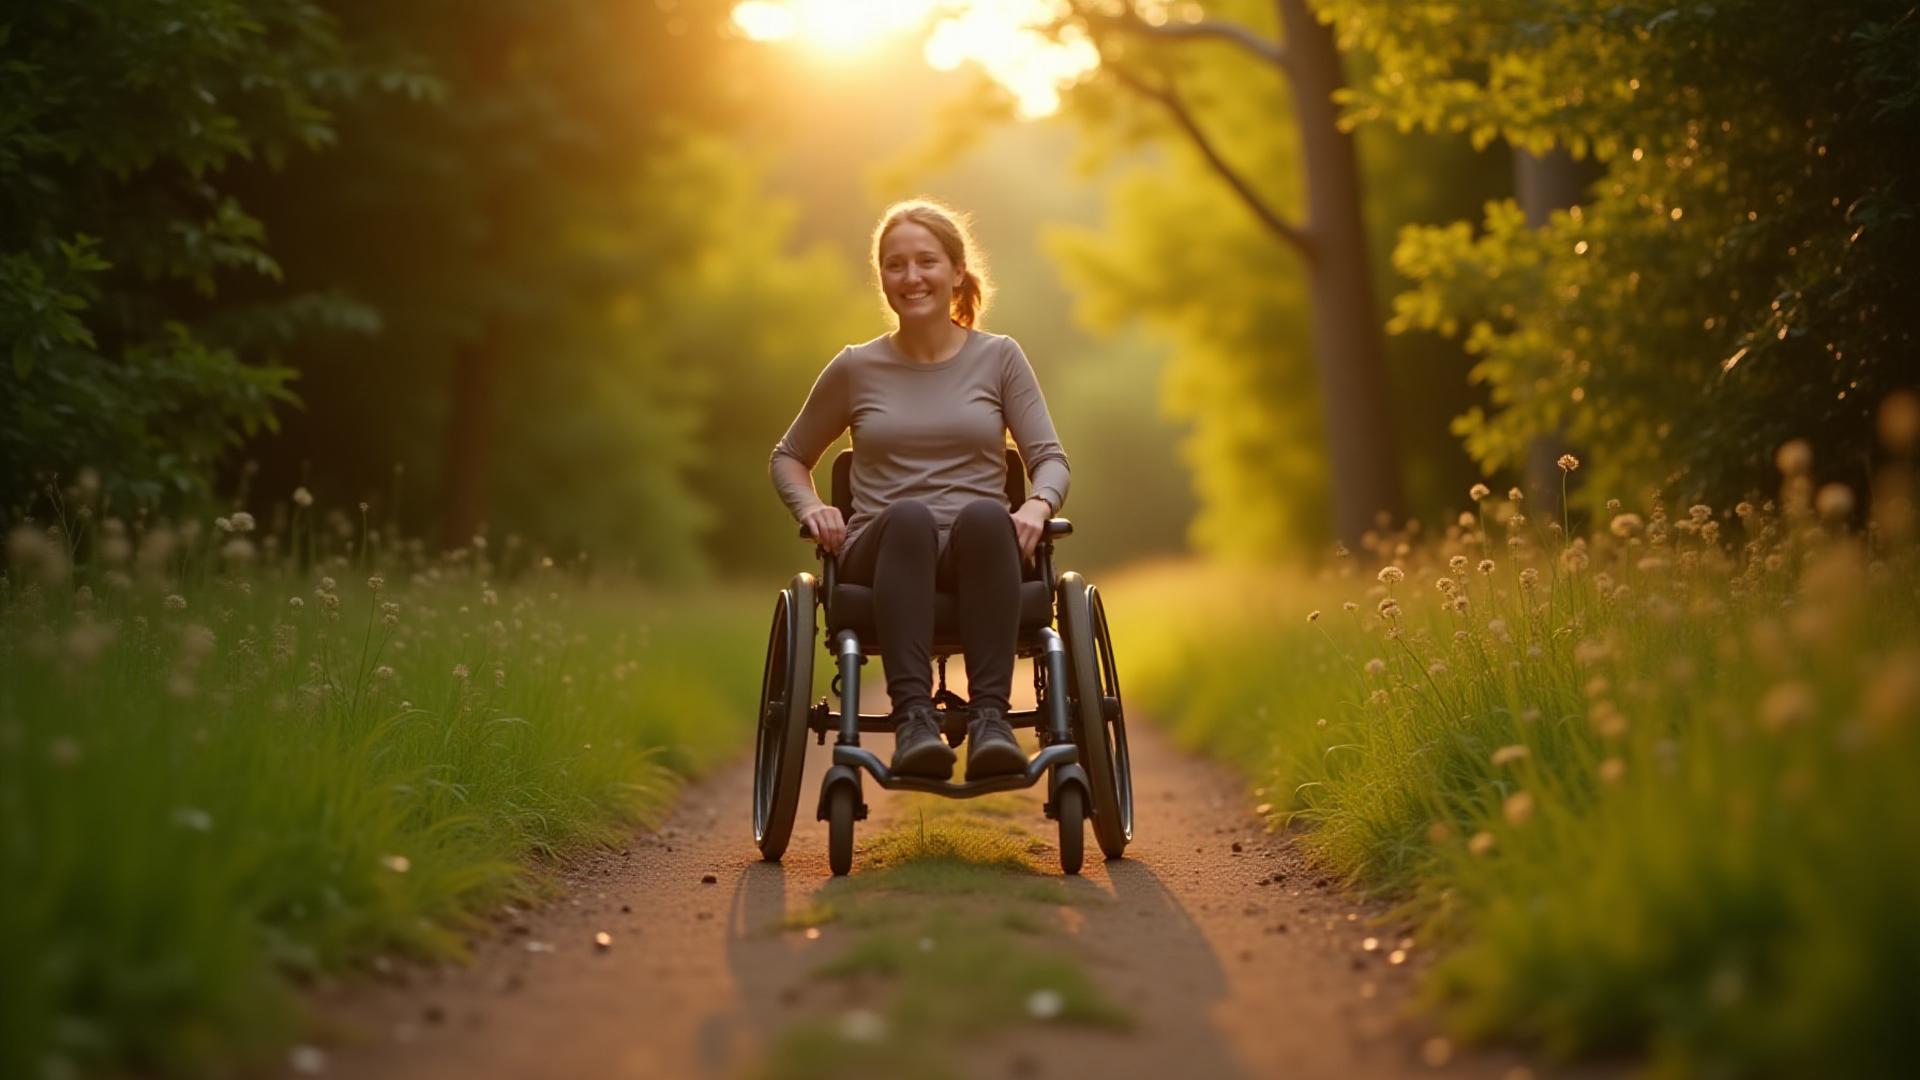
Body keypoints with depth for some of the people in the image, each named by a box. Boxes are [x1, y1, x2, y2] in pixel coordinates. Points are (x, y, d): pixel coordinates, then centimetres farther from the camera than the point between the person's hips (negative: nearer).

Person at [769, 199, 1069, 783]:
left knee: (983, 515, -37)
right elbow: (788, 456, 24)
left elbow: (1049, 457, 9)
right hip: (882, 553, 0)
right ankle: (912, 716, -49)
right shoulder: (856, 368, 13)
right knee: (909, 516, -38)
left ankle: (990, 715, -46)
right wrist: (811, 507, 2)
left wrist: (1037, 505, -15)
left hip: (976, 556, 0)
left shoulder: (999, 357, 13)